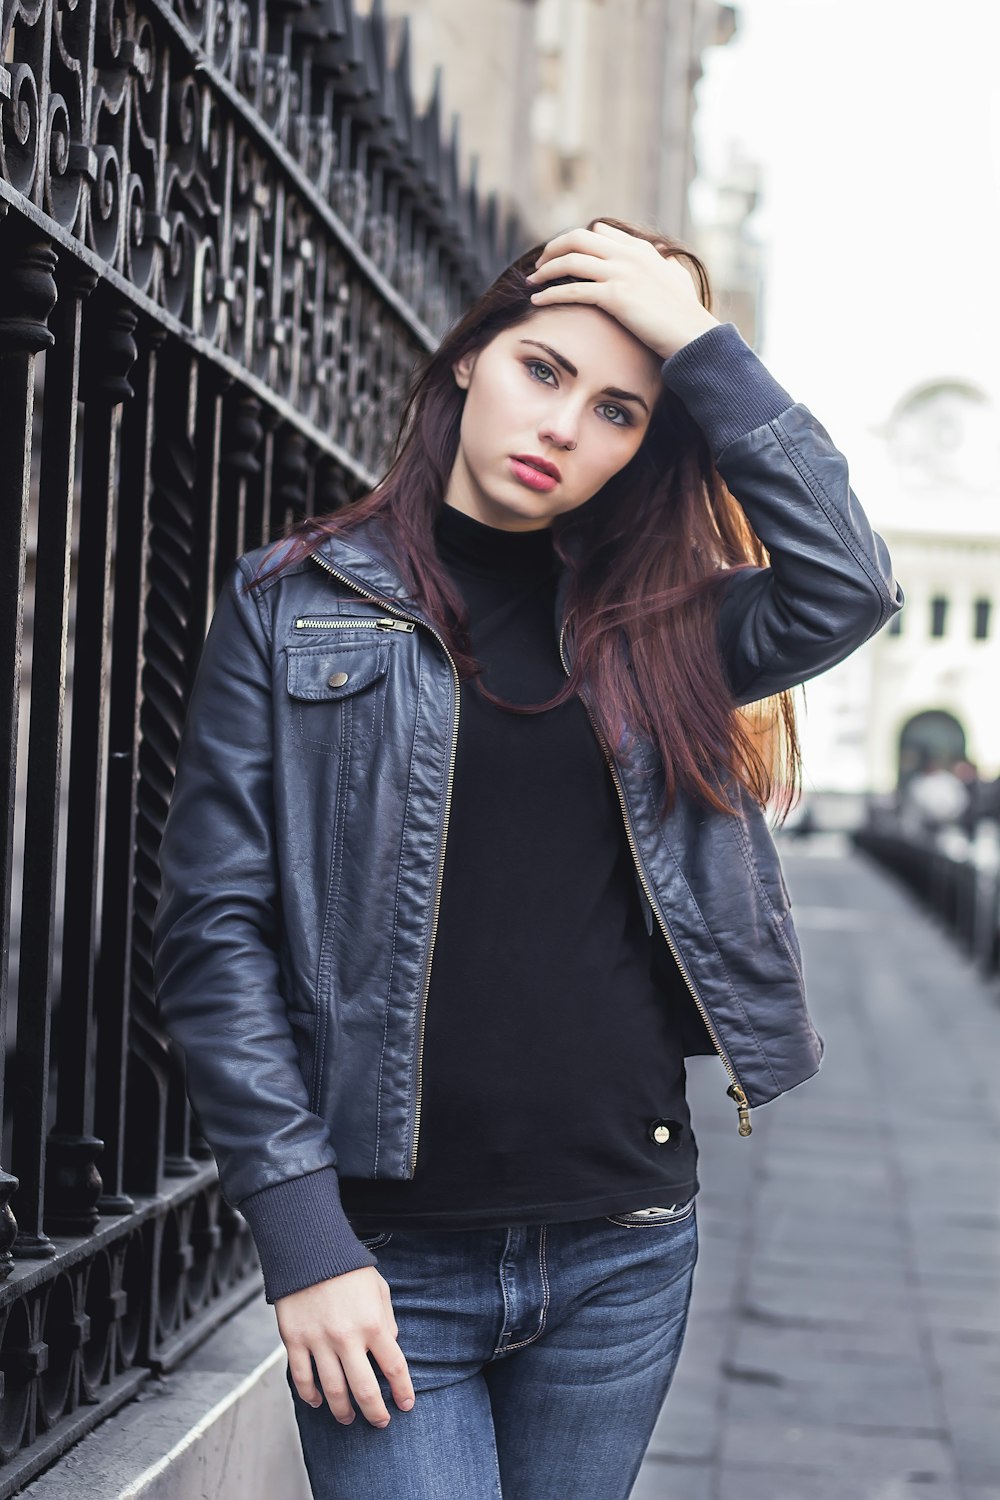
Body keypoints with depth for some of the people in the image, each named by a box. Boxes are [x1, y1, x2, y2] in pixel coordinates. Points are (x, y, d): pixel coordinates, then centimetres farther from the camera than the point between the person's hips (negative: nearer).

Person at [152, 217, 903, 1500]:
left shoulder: (650, 627, 8)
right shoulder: (294, 602, 0)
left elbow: (848, 586, -11)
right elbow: (215, 932, -4)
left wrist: (700, 344, -9)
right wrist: (305, 1239, -11)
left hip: (625, 1249, 3)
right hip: (388, 1259, -3)